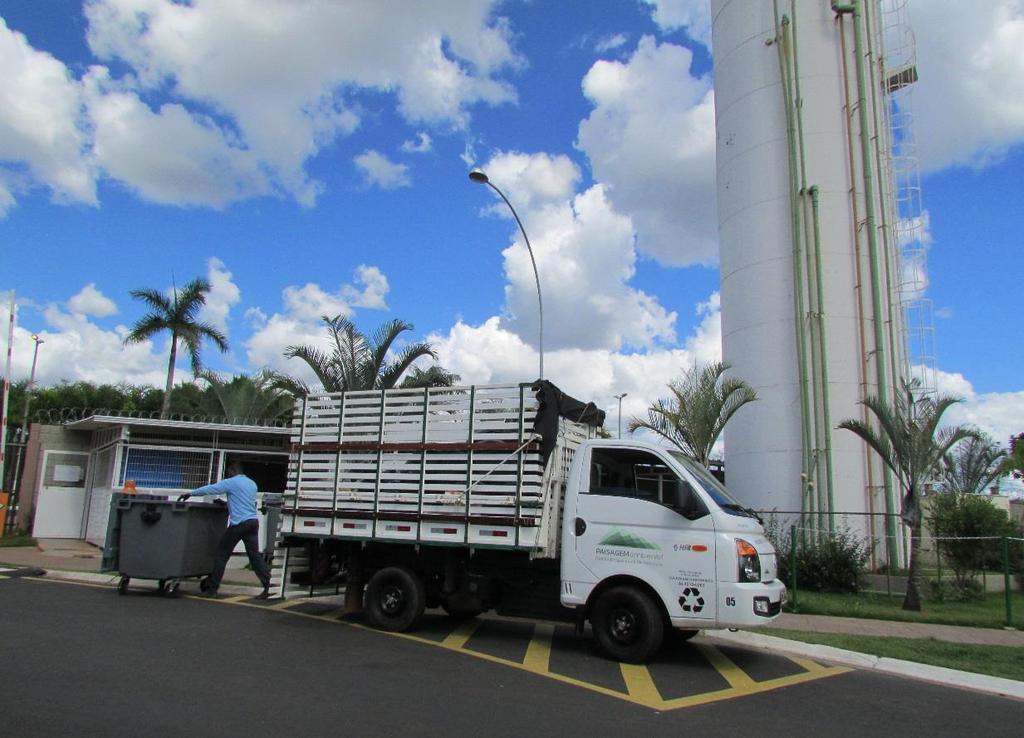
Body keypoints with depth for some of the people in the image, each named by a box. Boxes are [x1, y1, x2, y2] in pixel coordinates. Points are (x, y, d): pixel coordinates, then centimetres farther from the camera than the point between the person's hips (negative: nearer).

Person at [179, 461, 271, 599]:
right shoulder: (252, 483, 20)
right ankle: (267, 586, -7)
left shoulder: (231, 482, -2)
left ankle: (212, 587, 9)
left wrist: (190, 493, 11)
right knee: (254, 555, 3)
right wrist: (226, 503, 38)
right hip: (253, 522, 6)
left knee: (222, 554, 5)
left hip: (239, 523, -6)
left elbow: (210, 489, 0)